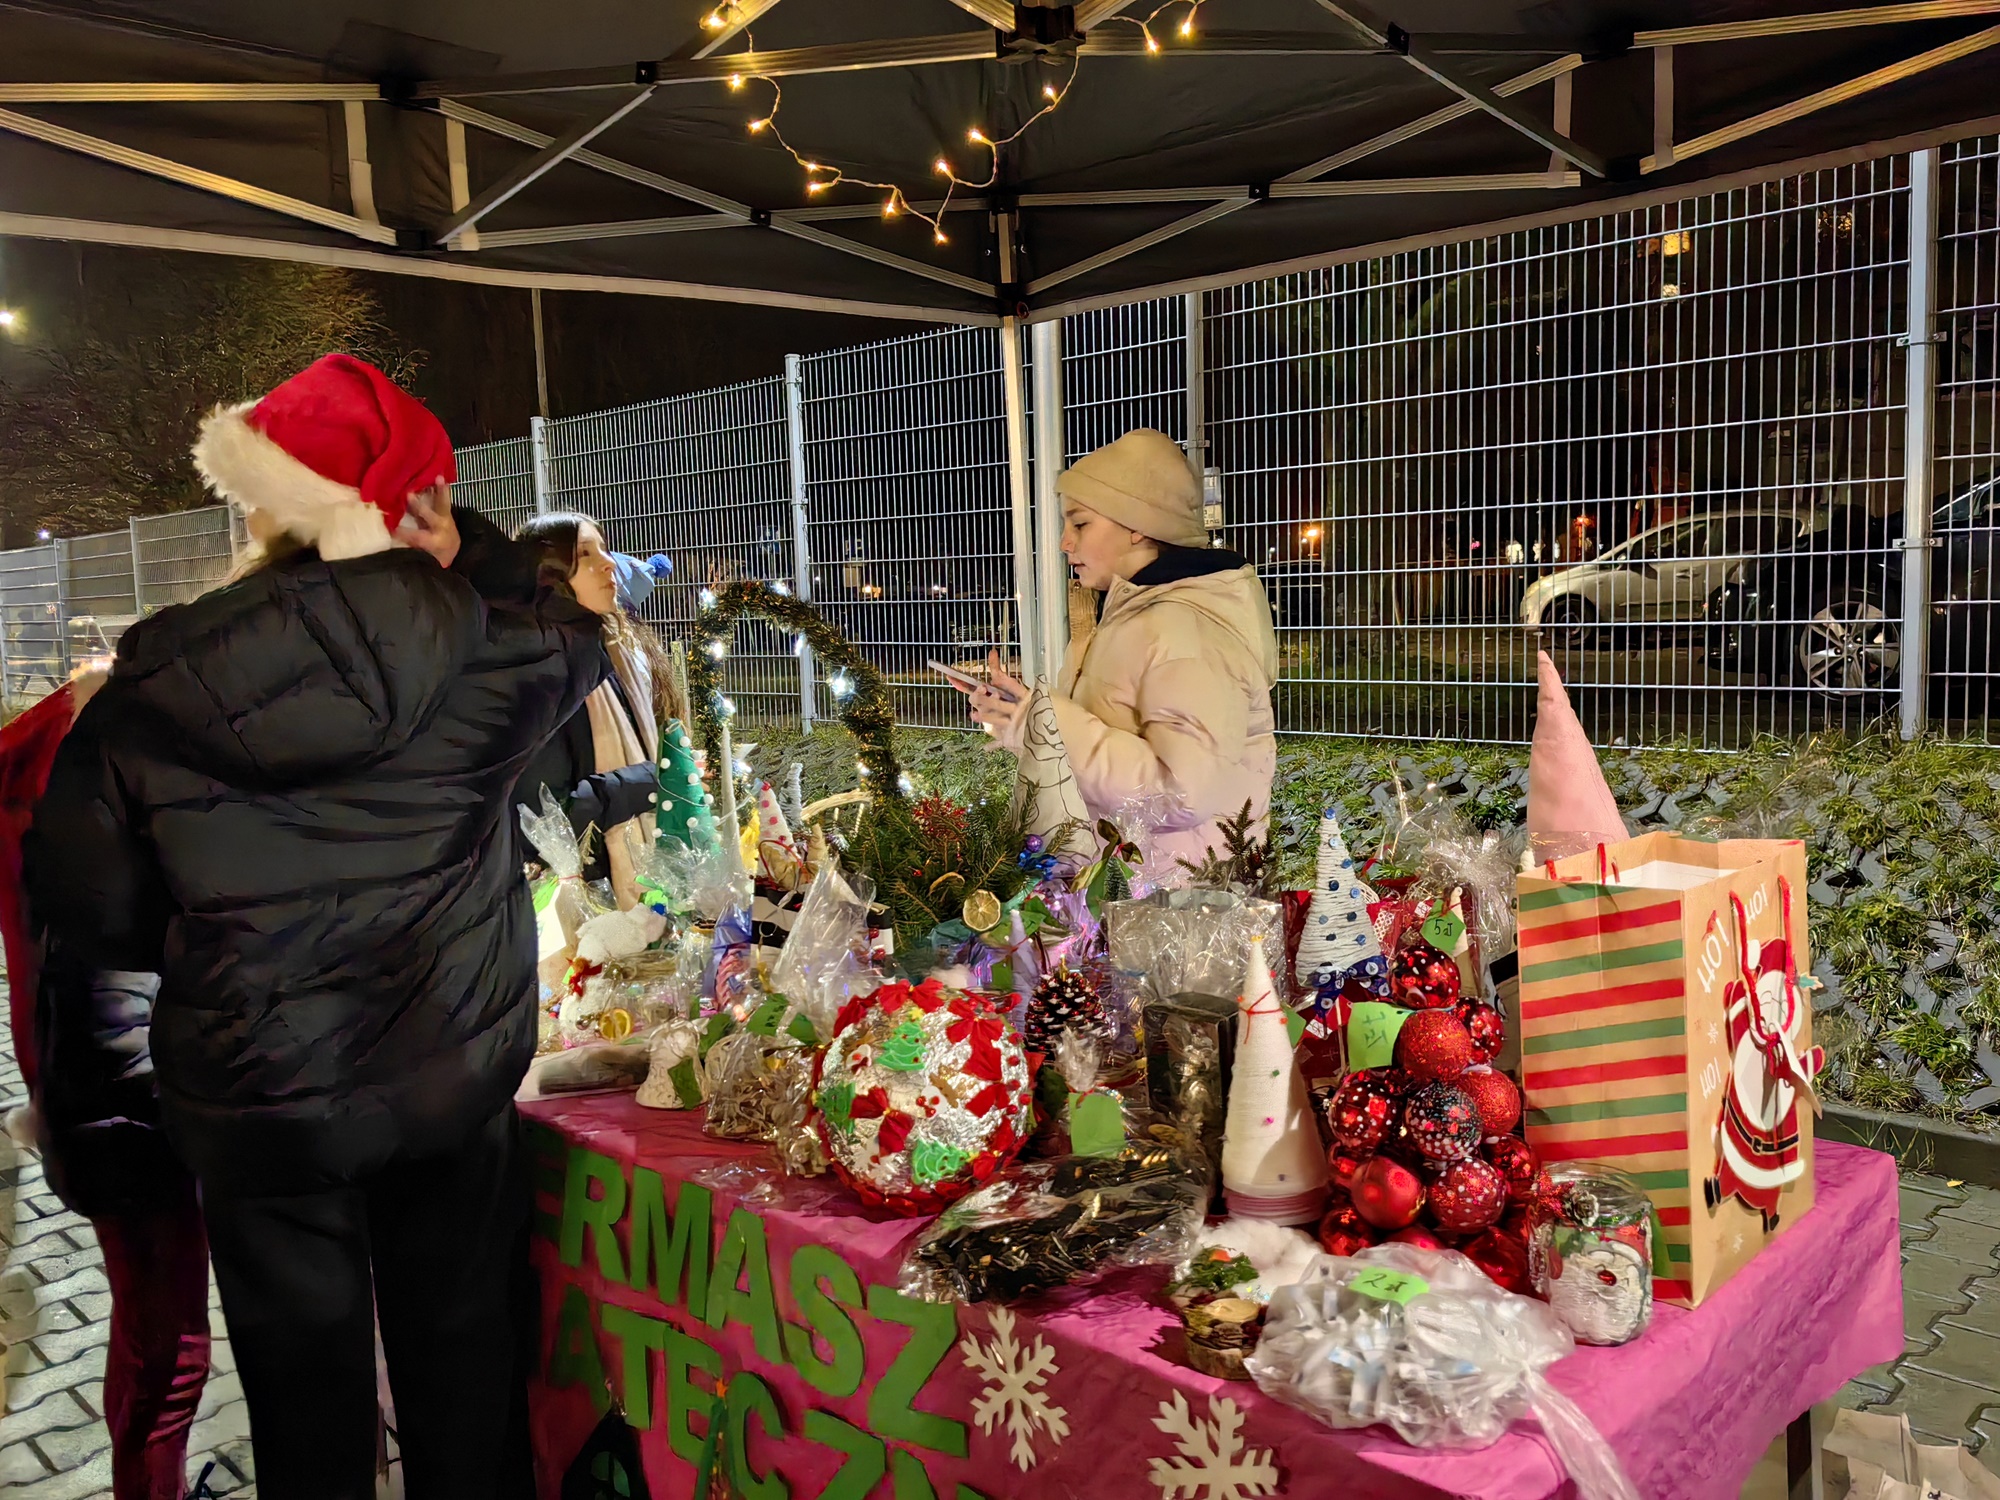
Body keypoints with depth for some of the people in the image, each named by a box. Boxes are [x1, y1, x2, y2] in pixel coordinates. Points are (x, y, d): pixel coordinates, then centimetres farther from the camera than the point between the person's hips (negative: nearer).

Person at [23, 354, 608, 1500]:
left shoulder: (158, 683, -9)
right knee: (461, 1363, 18)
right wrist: (465, 552, 4)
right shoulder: (477, 647, -14)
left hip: (255, 1098, 1)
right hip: (451, 1081, 0)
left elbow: (84, 896, -2)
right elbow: (579, 645, 9)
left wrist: (208, 961, 14)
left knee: (305, 1381, 18)